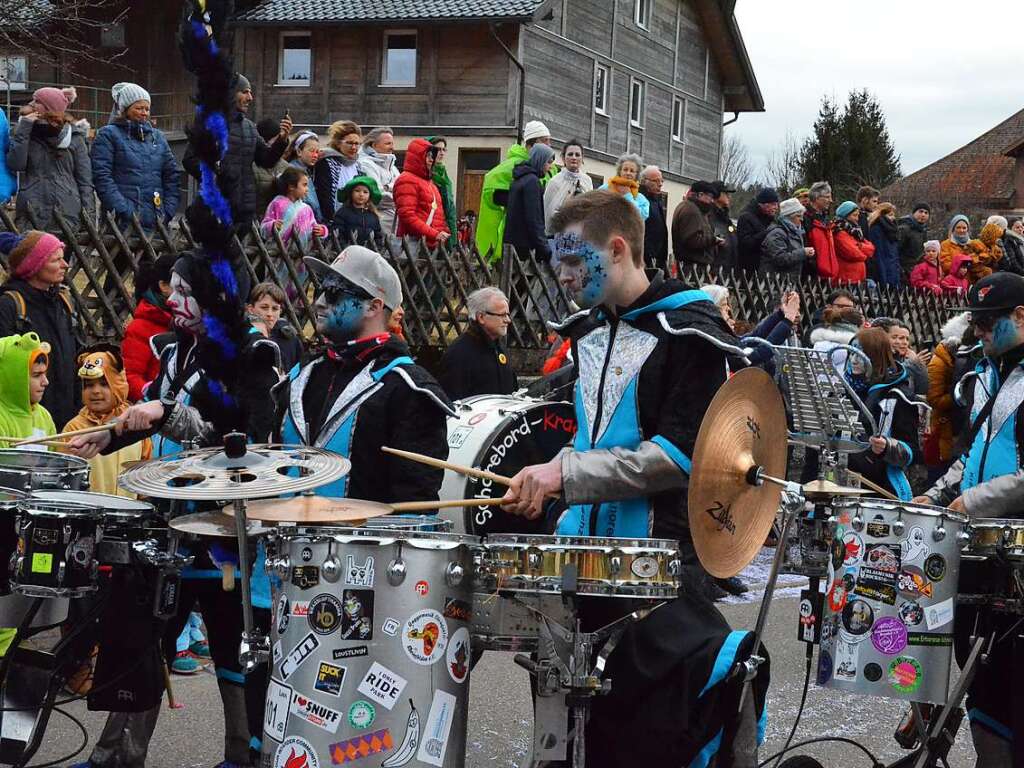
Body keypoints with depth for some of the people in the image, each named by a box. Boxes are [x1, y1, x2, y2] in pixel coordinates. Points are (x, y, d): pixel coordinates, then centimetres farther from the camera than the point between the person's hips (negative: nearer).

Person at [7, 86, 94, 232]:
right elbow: (15, 165, -6)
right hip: (31, 213, 1)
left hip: (67, 213, -1)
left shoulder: (74, 136, 6)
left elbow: (85, 180, 5)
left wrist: (89, 218, -3)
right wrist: (23, 130, -7)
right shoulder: (26, 133, 11)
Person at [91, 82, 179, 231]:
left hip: (155, 223, 4)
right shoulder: (107, 135, 4)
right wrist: (125, 211, -15)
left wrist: (168, 211, 4)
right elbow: (101, 177, -6)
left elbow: (172, 177, 18)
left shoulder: (157, 137, 20)